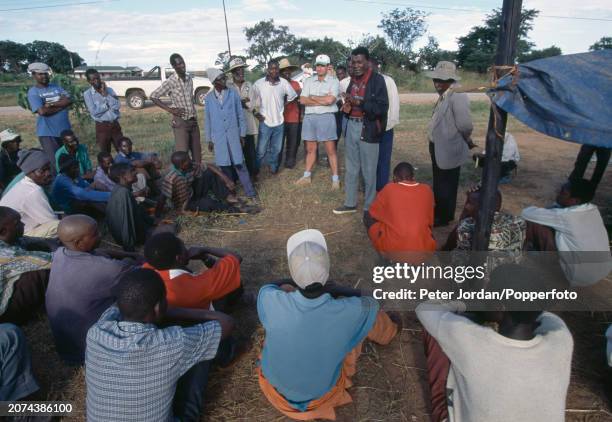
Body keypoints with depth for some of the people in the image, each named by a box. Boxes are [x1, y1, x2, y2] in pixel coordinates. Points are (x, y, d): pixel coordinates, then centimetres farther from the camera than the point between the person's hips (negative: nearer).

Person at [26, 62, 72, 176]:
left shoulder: (56, 87, 8)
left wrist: (51, 104, -14)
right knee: (54, 162, -4)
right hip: (47, 132, -4)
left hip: (65, 129, 4)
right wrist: (61, 105, -8)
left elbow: (69, 101, -6)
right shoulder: (33, 92, -5)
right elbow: (42, 111, -17)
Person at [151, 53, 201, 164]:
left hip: (193, 121, 6)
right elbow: (153, 96, -6)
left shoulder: (189, 79, 7)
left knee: (197, 152, 9)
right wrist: (170, 109, -11)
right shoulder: (170, 82, -10)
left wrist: (195, 115, 12)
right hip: (180, 122, -6)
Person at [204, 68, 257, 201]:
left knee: (239, 164, -3)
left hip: (233, 134, -1)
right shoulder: (209, 97, 3)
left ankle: (250, 192, 3)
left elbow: (240, 115, 2)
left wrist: (242, 134, 0)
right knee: (224, 166, 6)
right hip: (218, 136, 2)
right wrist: (209, 139, 7)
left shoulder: (233, 93, -1)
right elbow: (207, 119, 7)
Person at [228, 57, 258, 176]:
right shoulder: (228, 86, -3)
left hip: (248, 125, 3)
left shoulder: (249, 85, 7)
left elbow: (251, 105, -2)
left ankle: (251, 177, 25)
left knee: (250, 153, 10)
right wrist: (243, 102, -9)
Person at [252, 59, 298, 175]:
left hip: (279, 122, 3)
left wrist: (283, 105, 8)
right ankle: (255, 170, 15)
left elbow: (292, 96, 14)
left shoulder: (284, 83, -2)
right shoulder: (259, 83, -8)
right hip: (265, 122, -3)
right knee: (261, 150, -1)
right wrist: (255, 113, -4)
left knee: (276, 149, 14)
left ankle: (273, 168, 30)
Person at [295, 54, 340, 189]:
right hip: (309, 117, 4)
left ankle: (335, 179, 8)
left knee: (330, 150, 1)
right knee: (310, 149, 13)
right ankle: (307, 176, 25)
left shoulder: (334, 81, -2)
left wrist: (312, 97, -5)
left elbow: (330, 100, -17)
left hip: (326, 117, -4)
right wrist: (322, 101, -9)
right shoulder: (308, 81, 9)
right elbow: (302, 100, -2)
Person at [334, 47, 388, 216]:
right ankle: (350, 203, 26)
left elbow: (382, 108, -16)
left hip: (368, 129, -6)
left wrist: (359, 102, -22)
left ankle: (369, 207, 14)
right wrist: (347, 106, 4)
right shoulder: (352, 80, 12)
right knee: (351, 168, 14)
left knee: (368, 171, 1)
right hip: (351, 127, 7)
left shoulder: (377, 80, -8)